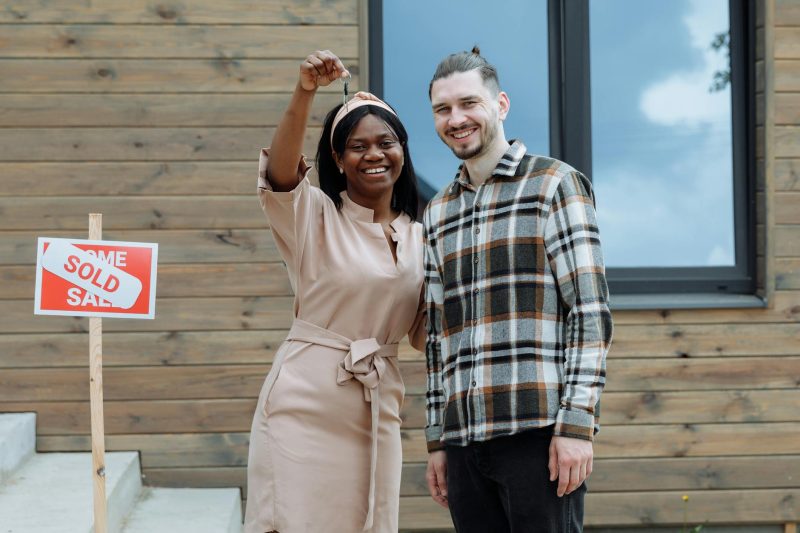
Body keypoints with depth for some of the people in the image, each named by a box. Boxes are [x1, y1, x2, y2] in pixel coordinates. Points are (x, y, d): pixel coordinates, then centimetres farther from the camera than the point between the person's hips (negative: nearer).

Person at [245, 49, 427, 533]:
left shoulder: (418, 237, 11)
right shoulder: (315, 217, -3)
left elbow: (423, 333, 15)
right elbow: (280, 172, -25)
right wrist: (305, 92, -39)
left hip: (377, 407, 5)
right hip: (306, 400, -4)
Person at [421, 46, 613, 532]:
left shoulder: (555, 185, 2)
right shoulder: (438, 214, 19)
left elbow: (591, 310, -5)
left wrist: (578, 423, -13)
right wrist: (437, 440, 16)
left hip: (538, 431, -5)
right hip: (465, 438, 5)